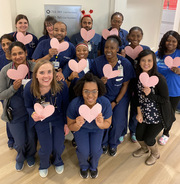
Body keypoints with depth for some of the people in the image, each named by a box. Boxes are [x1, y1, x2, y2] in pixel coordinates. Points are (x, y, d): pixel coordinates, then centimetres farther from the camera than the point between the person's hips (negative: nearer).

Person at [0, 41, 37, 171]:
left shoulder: (34, 68, -14)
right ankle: (20, 158, 46)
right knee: (20, 142, 9)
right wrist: (14, 88, -24)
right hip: (15, 113, 0)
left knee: (32, 138, 15)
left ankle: (30, 155, 50)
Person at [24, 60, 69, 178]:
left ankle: (57, 161, 47)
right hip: (40, 120, 0)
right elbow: (28, 107, -5)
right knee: (46, 149, 3)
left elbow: (65, 105, -9)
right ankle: (44, 165, 43)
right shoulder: (29, 88, -23)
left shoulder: (61, 85, -25)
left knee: (58, 147, 6)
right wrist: (33, 114, -28)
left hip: (58, 118, 0)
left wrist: (66, 123, -1)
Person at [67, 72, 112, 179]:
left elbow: (108, 124, -16)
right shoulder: (74, 104, -35)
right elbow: (70, 127, -20)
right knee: (84, 152, -13)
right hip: (81, 128, -1)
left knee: (96, 150, -12)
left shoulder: (105, 103, -32)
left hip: (97, 129, 1)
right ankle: (84, 166, 27)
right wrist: (77, 125, -44)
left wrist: (101, 124, -40)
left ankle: (94, 166, 28)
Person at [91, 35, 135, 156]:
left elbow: (125, 85, -7)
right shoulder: (98, 62, -13)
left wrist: (115, 103, -8)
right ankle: (103, 143, 25)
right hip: (103, 96, 0)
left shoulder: (125, 63, -14)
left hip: (120, 97, 0)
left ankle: (113, 144, 31)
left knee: (118, 123, -2)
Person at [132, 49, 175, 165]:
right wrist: (139, 113, -5)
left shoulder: (159, 79, -23)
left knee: (148, 138, 2)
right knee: (139, 135, 11)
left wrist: (150, 94, -30)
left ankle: (155, 154, 37)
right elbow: (138, 96, 0)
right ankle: (144, 149, 47)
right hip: (145, 114, 5)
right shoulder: (139, 76, -6)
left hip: (158, 116, -5)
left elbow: (165, 100, -18)